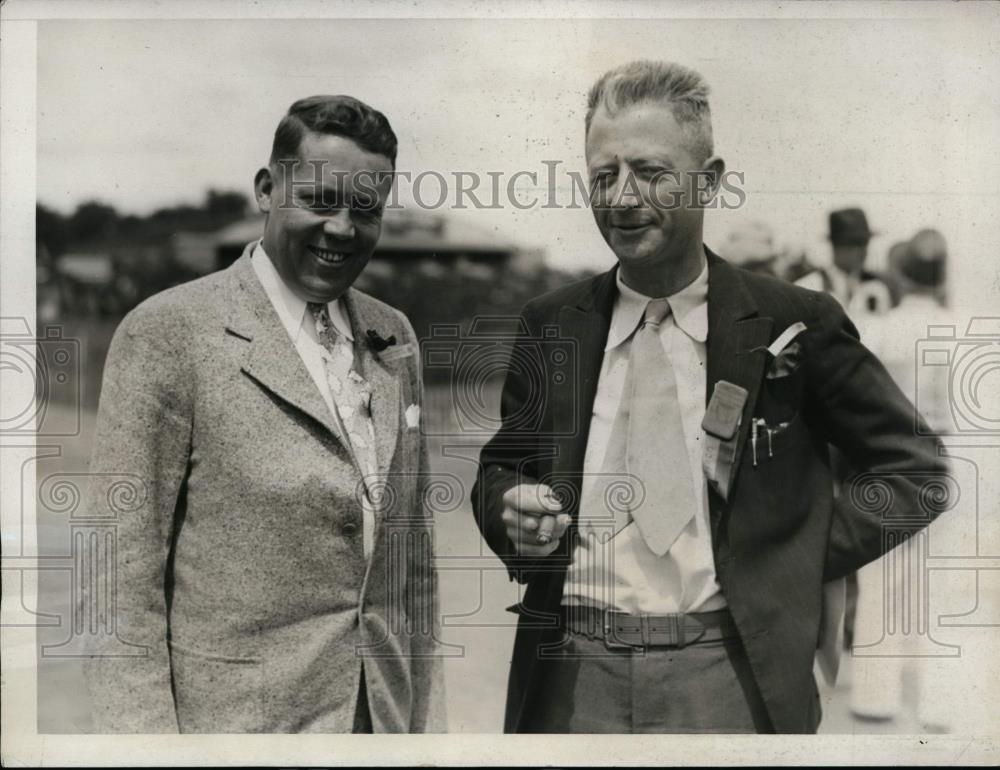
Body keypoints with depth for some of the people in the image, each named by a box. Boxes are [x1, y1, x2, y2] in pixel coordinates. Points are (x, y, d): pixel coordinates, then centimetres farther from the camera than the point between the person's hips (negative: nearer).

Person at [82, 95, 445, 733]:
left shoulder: (395, 337, 6)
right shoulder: (167, 334, -11)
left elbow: (413, 555, 9)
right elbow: (123, 577, -11)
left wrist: (427, 720, 7)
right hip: (230, 716, -5)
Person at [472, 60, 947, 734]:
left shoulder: (794, 323, -4)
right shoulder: (550, 325, 3)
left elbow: (915, 466, 4)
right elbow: (499, 468, 12)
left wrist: (799, 566, -5)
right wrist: (512, 509, -10)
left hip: (728, 675, -2)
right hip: (570, 674, 2)